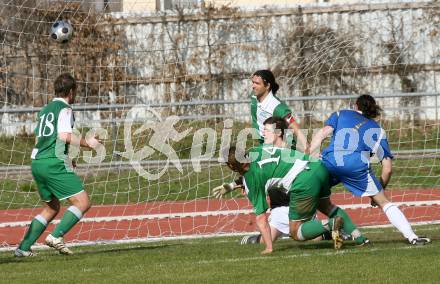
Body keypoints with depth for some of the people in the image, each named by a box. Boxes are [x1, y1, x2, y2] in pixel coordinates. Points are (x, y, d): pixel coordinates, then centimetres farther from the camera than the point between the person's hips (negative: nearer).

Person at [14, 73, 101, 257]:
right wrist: (86, 143, -3)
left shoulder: (45, 110, 22)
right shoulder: (65, 109, -3)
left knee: (51, 208, 21)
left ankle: (23, 248, 13)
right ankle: (56, 236, -23)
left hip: (37, 163, 9)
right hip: (54, 164, -9)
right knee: (82, 202, -8)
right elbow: (64, 136, -17)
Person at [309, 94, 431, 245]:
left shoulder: (341, 114, 29)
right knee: (383, 202, 8)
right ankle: (411, 236, -2)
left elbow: (323, 133, 8)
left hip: (328, 163, 0)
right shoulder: (378, 131, 28)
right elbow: (388, 168, 20)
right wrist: (379, 191, 29)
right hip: (357, 165, 0)